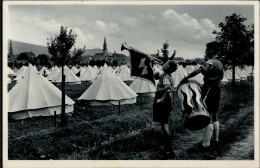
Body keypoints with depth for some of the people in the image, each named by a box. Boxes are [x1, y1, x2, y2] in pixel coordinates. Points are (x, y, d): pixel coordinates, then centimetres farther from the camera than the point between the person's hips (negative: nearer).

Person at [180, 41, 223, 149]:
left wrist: (185, 78, -27)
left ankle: (206, 143, -4)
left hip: (209, 92, -9)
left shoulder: (211, 62, -17)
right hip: (216, 91, 10)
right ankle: (216, 139, 29)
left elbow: (198, 71, -32)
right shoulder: (219, 63, 13)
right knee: (214, 116, 18)